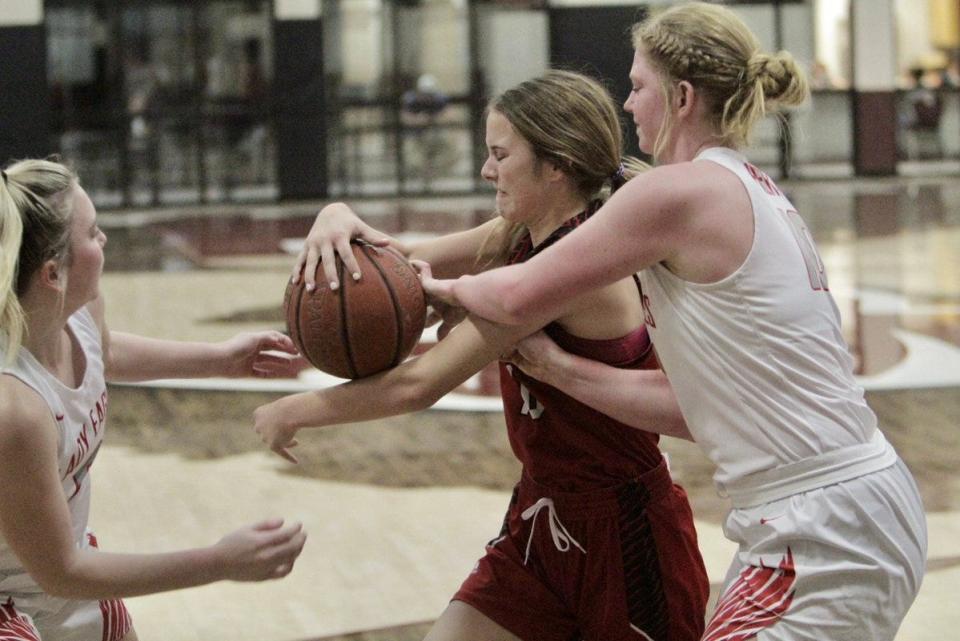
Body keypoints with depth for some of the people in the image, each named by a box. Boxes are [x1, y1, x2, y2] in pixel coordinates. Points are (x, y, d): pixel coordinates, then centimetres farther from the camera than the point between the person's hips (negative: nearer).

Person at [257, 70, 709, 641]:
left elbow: (419, 385, -27)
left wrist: (293, 412, -16)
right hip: (542, 522, 8)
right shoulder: (520, 239, 2)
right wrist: (339, 221, -15)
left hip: (625, 534, -8)